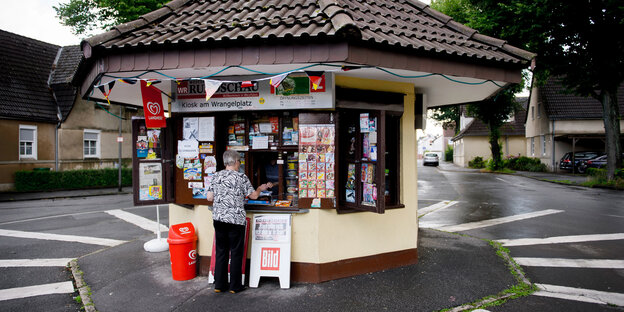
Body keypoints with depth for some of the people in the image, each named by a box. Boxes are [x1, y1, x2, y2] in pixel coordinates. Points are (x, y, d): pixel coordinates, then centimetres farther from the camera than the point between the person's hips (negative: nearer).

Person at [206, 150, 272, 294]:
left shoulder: (216, 176, 5)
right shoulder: (241, 177, -8)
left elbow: (209, 197, 5)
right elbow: (253, 195, -2)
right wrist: (260, 188, 18)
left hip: (218, 219, 5)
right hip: (236, 220, -4)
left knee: (221, 251, 13)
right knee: (236, 252, 7)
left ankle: (219, 285, 19)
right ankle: (235, 286, 14)